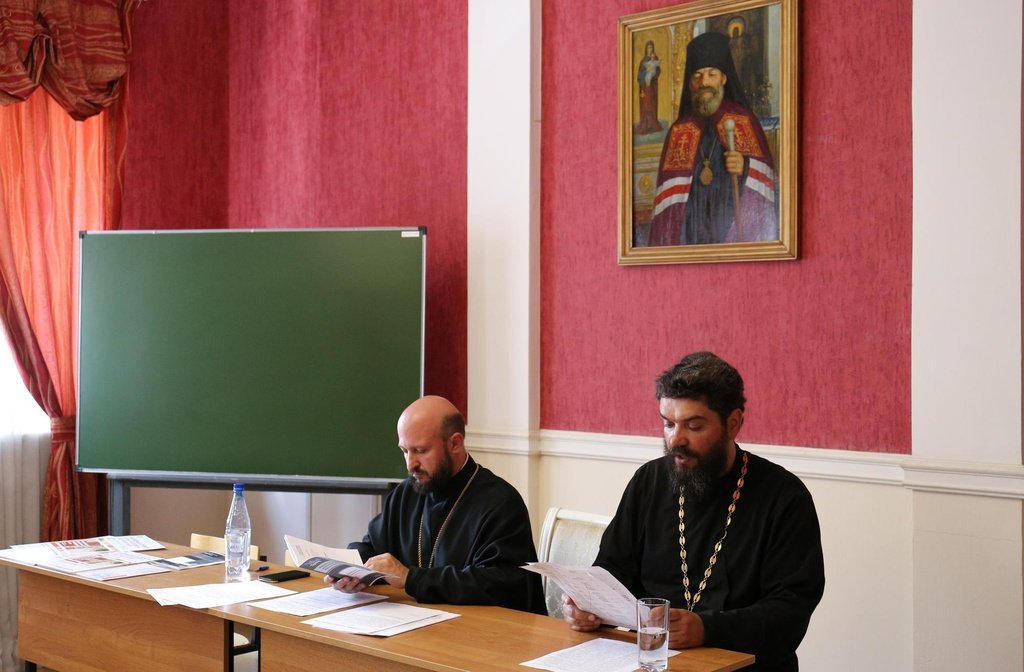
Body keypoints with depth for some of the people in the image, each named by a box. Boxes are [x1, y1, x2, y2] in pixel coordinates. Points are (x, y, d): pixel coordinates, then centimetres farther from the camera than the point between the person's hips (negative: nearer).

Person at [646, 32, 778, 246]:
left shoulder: (744, 120, 8)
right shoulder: (679, 130, 12)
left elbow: (765, 174, 5)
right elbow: (669, 194, 9)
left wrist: (746, 166, -16)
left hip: (737, 224, -1)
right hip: (692, 227, 1)